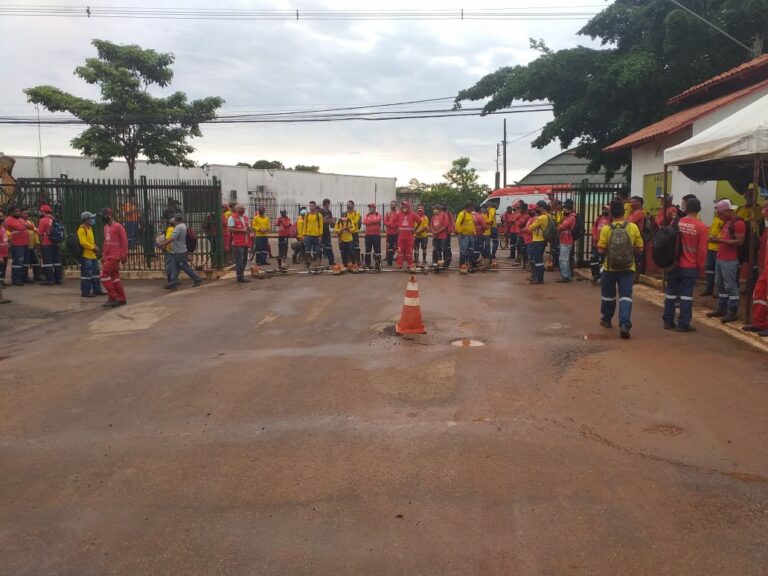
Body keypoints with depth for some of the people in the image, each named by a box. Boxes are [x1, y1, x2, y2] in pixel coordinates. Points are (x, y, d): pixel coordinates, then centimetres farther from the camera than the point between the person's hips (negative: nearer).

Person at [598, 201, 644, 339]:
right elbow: (639, 248, -1)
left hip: (610, 268, 0)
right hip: (628, 268, 0)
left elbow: (601, 250, -10)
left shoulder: (606, 229, -10)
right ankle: (624, 324, -15)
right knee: (626, 296, -1)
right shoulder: (633, 227, -6)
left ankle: (606, 319, 34)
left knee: (608, 295, 18)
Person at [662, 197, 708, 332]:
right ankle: (683, 324, 3)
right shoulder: (701, 227, -11)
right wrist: (702, 267, 1)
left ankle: (668, 321, 16)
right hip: (690, 267, -3)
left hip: (674, 265, 3)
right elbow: (702, 250, -10)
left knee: (671, 293, 11)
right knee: (686, 295, 2)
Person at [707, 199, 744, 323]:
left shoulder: (738, 223, -13)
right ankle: (721, 309, 21)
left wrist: (720, 240, -23)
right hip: (720, 259, 10)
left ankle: (733, 312, 0)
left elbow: (739, 242, -20)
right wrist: (716, 239, 6)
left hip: (730, 261, -10)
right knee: (720, 286, 13)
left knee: (730, 286, -5)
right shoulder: (726, 222, 17)